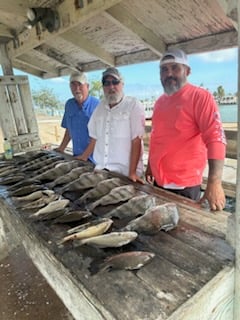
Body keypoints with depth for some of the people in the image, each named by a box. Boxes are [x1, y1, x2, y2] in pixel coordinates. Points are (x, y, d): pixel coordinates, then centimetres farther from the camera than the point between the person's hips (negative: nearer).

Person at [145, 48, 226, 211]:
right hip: (158, 181, 7)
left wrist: (214, 183, -29)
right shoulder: (160, 102, 10)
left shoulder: (200, 96, -12)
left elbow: (216, 138, -21)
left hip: (184, 185, -6)